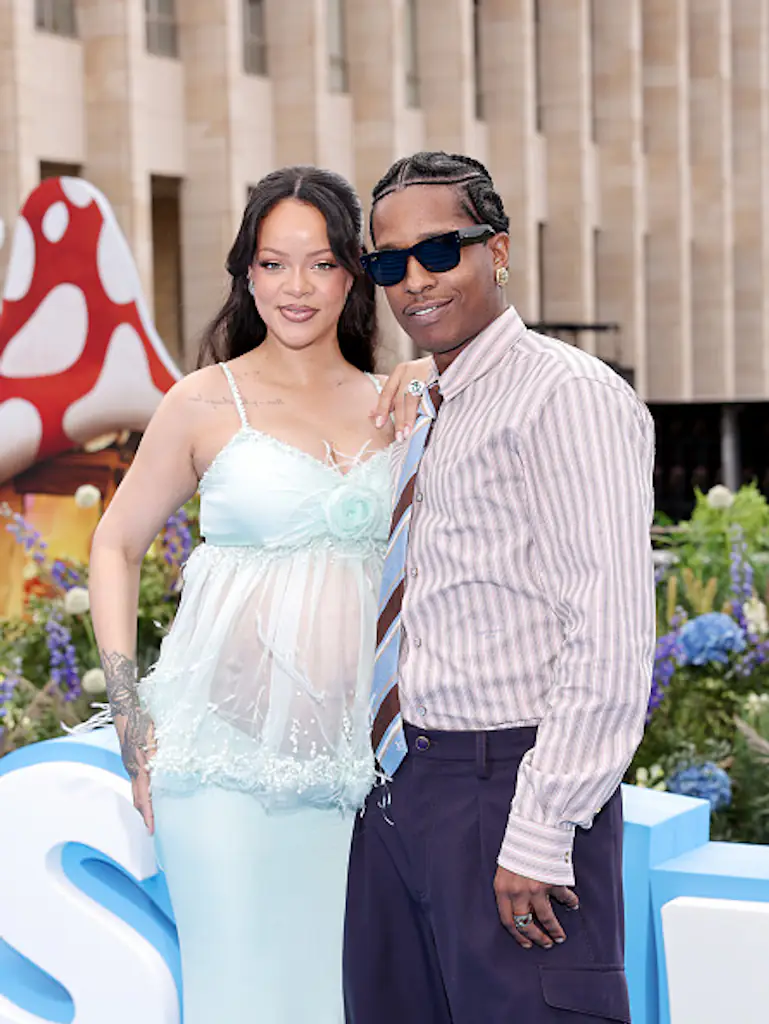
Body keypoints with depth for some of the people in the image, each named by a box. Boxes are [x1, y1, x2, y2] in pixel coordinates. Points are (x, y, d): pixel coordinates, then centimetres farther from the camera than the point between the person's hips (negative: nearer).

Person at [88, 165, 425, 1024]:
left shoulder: (391, 407, 10)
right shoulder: (206, 403, 0)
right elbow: (116, 545, 6)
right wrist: (129, 710, -1)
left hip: (347, 749, 3)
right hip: (227, 744, -3)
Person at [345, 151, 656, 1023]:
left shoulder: (569, 397, -10)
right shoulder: (418, 414, 17)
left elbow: (609, 643, -18)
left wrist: (539, 835, -20)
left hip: (507, 787, -8)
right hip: (398, 787, 8)